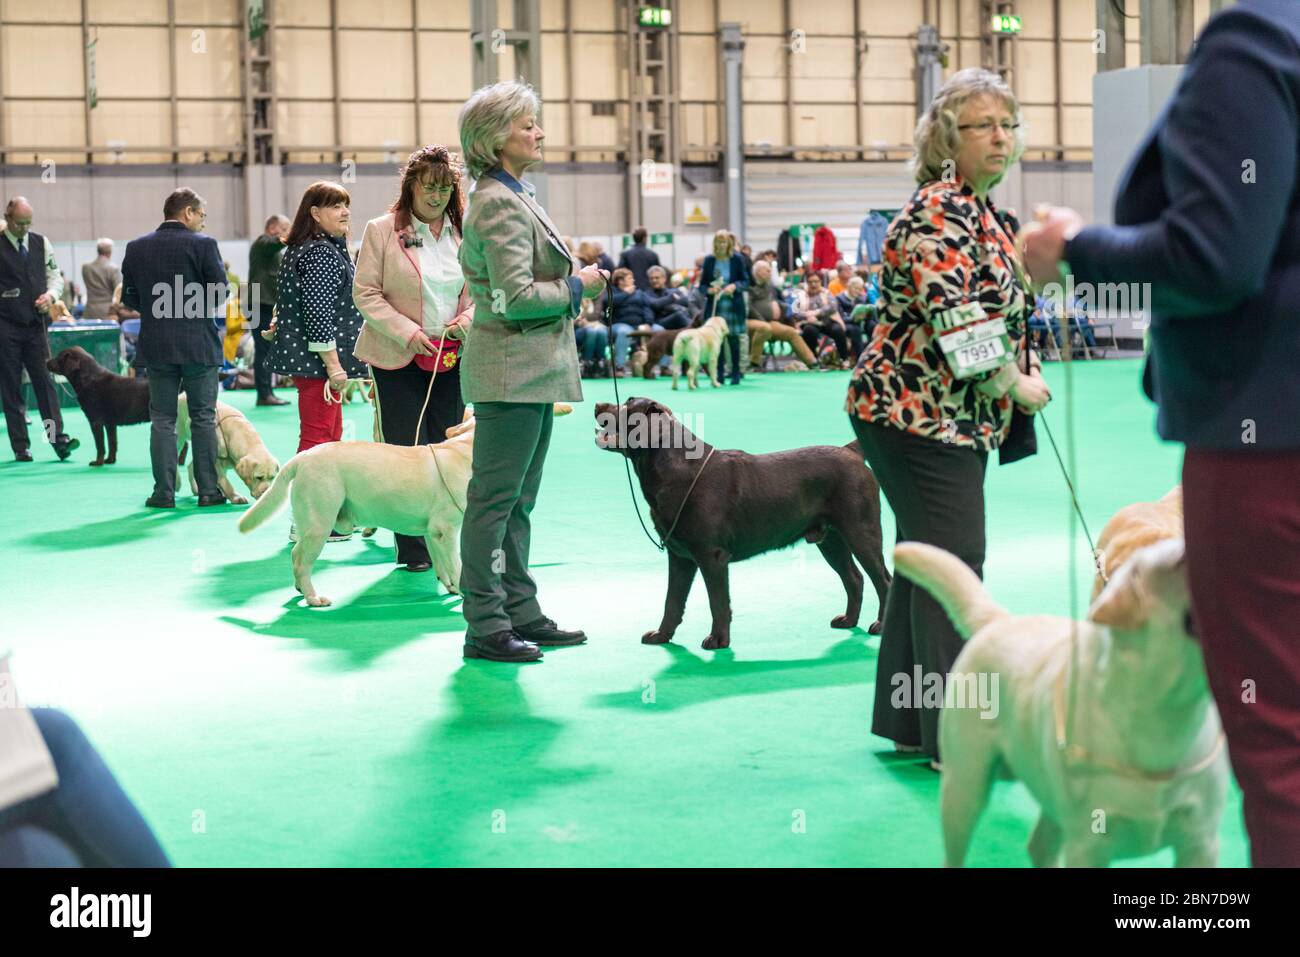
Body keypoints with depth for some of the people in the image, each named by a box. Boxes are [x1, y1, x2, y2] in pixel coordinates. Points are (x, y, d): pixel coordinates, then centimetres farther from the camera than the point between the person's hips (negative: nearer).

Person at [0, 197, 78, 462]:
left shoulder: (41, 243, 8)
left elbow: (55, 277, 14)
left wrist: (50, 295, -6)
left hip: (36, 323, 3)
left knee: (45, 381, -4)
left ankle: (58, 438, -8)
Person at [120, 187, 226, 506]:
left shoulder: (136, 247, 3)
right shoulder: (203, 244, -8)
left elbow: (129, 298, 5)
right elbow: (220, 292, -8)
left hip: (156, 346, 3)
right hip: (199, 344, -3)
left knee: (162, 419, 7)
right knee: (204, 417, 6)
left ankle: (164, 492, 4)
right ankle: (208, 490, 6)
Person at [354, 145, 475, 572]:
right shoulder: (381, 230, -3)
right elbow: (364, 292, -4)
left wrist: (468, 319, -8)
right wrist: (407, 332, -13)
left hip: (451, 357, 3)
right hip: (398, 358, -3)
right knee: (407, 450, -5)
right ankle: (412, 549, 1)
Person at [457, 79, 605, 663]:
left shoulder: (514, 196, 16)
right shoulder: (500, 204, -16)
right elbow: (517, 296, -22)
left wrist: (574, 284, 11)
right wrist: (578, 287, -10)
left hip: (531, 367, 10)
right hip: (511, 366, -10)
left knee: (517, 499, 14)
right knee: (495, 498, -5)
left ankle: (521, 613, 21)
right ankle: (485, 625, 0)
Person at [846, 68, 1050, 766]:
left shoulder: (972, 207, 16)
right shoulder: (943, 211, -17)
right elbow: (956, 320, -25)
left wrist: (1012, 382, 19)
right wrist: (1018, 386, -13)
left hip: (943, 414, 11)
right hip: (919, 412, -11)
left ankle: (909, 723, 23)